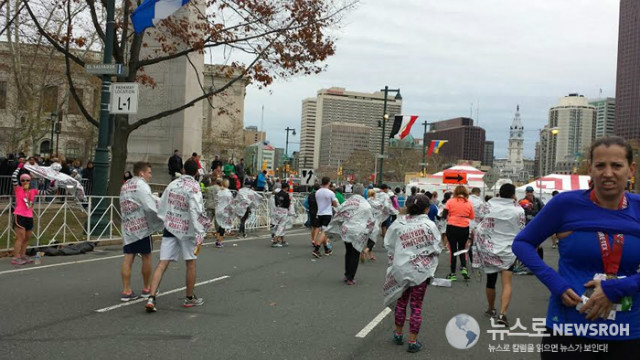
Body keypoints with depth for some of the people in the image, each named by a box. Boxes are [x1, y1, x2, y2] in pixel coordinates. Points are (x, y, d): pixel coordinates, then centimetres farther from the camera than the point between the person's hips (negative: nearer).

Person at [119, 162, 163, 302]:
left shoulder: (125, 186, 20)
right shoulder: (141, 185, -8)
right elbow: (150, 207, -18)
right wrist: (160, 221, -7)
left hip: (127, 227, 7)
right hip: (141, 226, -7)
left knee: (128, 258, 3)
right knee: (146, 257, 6)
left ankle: (126, 291, 1)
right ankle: (147, 289, 17)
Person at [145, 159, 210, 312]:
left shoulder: (173, 184, 5)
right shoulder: (194, 187, -12)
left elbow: (161, 207, 11)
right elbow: (196, 212, -20)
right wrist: (200, 233, -21)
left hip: (170, 227, 4)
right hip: (187, 229, -4)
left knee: (163, 263, -1)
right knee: (190, 263, 12)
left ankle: (151, 298, -12)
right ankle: (190, 298, 23)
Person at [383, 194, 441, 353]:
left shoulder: (398, 224, -3)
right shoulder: (429, 225, -11)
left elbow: (389, 246, 1)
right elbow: (435, 249, -8)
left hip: (400, 269, 3)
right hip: (421, 270, -3)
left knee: (401, 302, 20)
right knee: (416, 306, 7)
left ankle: (398, 334, 32)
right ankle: (413, 342, 10)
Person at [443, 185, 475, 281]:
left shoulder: (450, 201, -4)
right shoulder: (469, 203, 0)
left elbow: (444, 215, -5)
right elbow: (471, 217, 5)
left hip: (452, 227, -1)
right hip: (464, 229, 2)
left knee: (453, 250, 6)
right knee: (462, 249, 19)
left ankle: (453, 274, 8)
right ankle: (464, 268, -1)